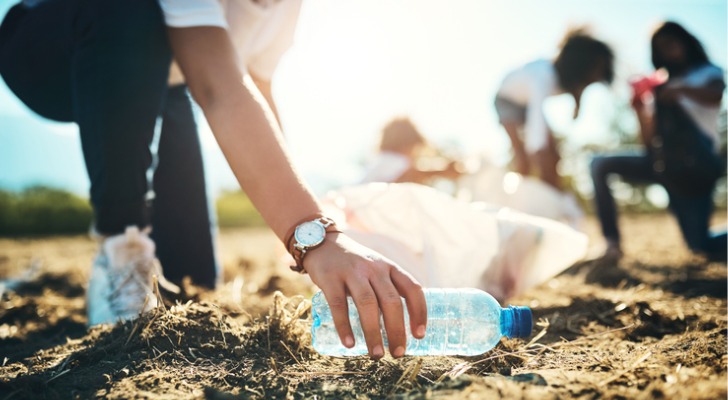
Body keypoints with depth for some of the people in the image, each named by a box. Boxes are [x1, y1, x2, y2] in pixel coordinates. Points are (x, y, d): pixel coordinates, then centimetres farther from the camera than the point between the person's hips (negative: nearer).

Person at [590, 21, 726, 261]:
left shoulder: (708, 74, 8)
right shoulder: (660, 88, 17)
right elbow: (649, 141, 8)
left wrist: (681, 90, -32)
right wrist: (639, 107, -6)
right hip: (662, 165, 4)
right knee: (600, 165, -10)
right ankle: (613, 243, -12)